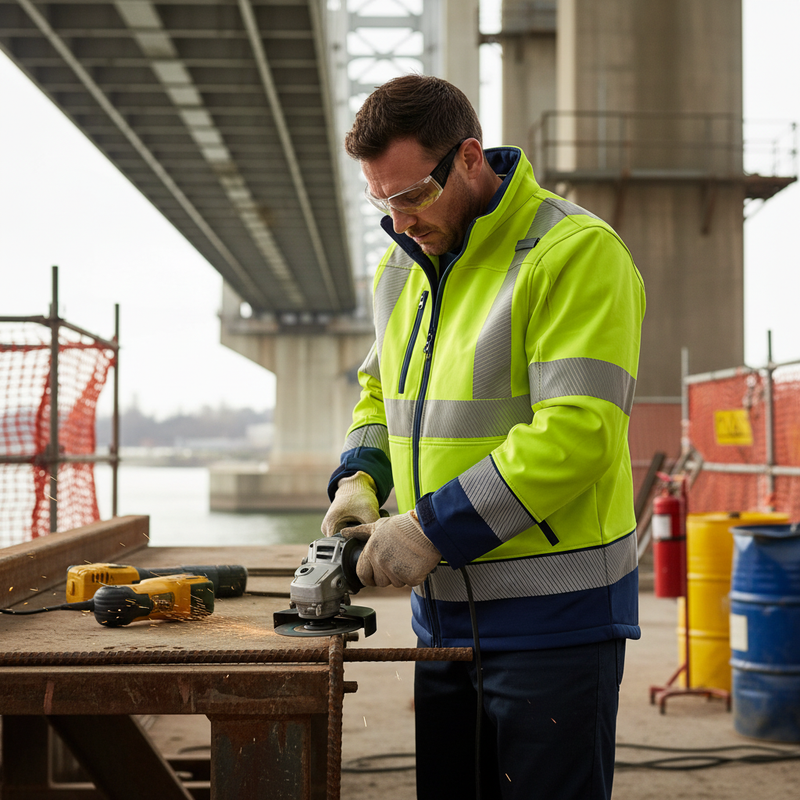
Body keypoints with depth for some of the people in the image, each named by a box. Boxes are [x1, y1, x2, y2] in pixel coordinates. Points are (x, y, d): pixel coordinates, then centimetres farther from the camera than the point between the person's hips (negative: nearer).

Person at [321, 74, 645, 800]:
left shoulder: (576, 252, -15)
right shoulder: (404, 265, 11)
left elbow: (574, 434, -23)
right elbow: (381, 391, 24)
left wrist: (430, 530, -21)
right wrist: (359, 479, 3)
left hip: (554, 616, -7)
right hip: (445, 609, 8)